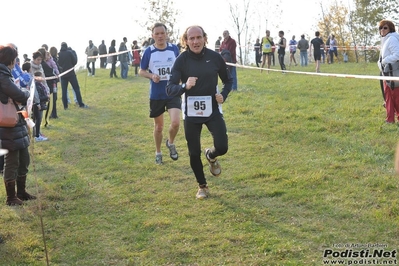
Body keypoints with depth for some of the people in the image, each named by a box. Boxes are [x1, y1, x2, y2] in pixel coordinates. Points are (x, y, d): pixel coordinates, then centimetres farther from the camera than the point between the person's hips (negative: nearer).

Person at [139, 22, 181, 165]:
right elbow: (142, 71, 2)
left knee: (175, 123, -16)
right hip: (156, 95, 0)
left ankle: (171, 143, 15)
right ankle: (158, 153, 33)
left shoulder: (174, 49, -2)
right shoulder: (149, 51, -6)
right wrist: (152, 76, -17)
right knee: (158, 126, 12)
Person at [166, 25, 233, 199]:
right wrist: (185, 86, -35)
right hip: (191, 113, 0)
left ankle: (210, 156, 27)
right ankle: (202, 186, 31)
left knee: (222, 147, -12)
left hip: (212, 111, 1)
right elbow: (170, 89, -16)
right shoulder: (182, 60, -10)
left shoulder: (215, 57, -5)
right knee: (194, 153, 6)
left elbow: (228, 81, 11)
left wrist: (223, 95, -8)